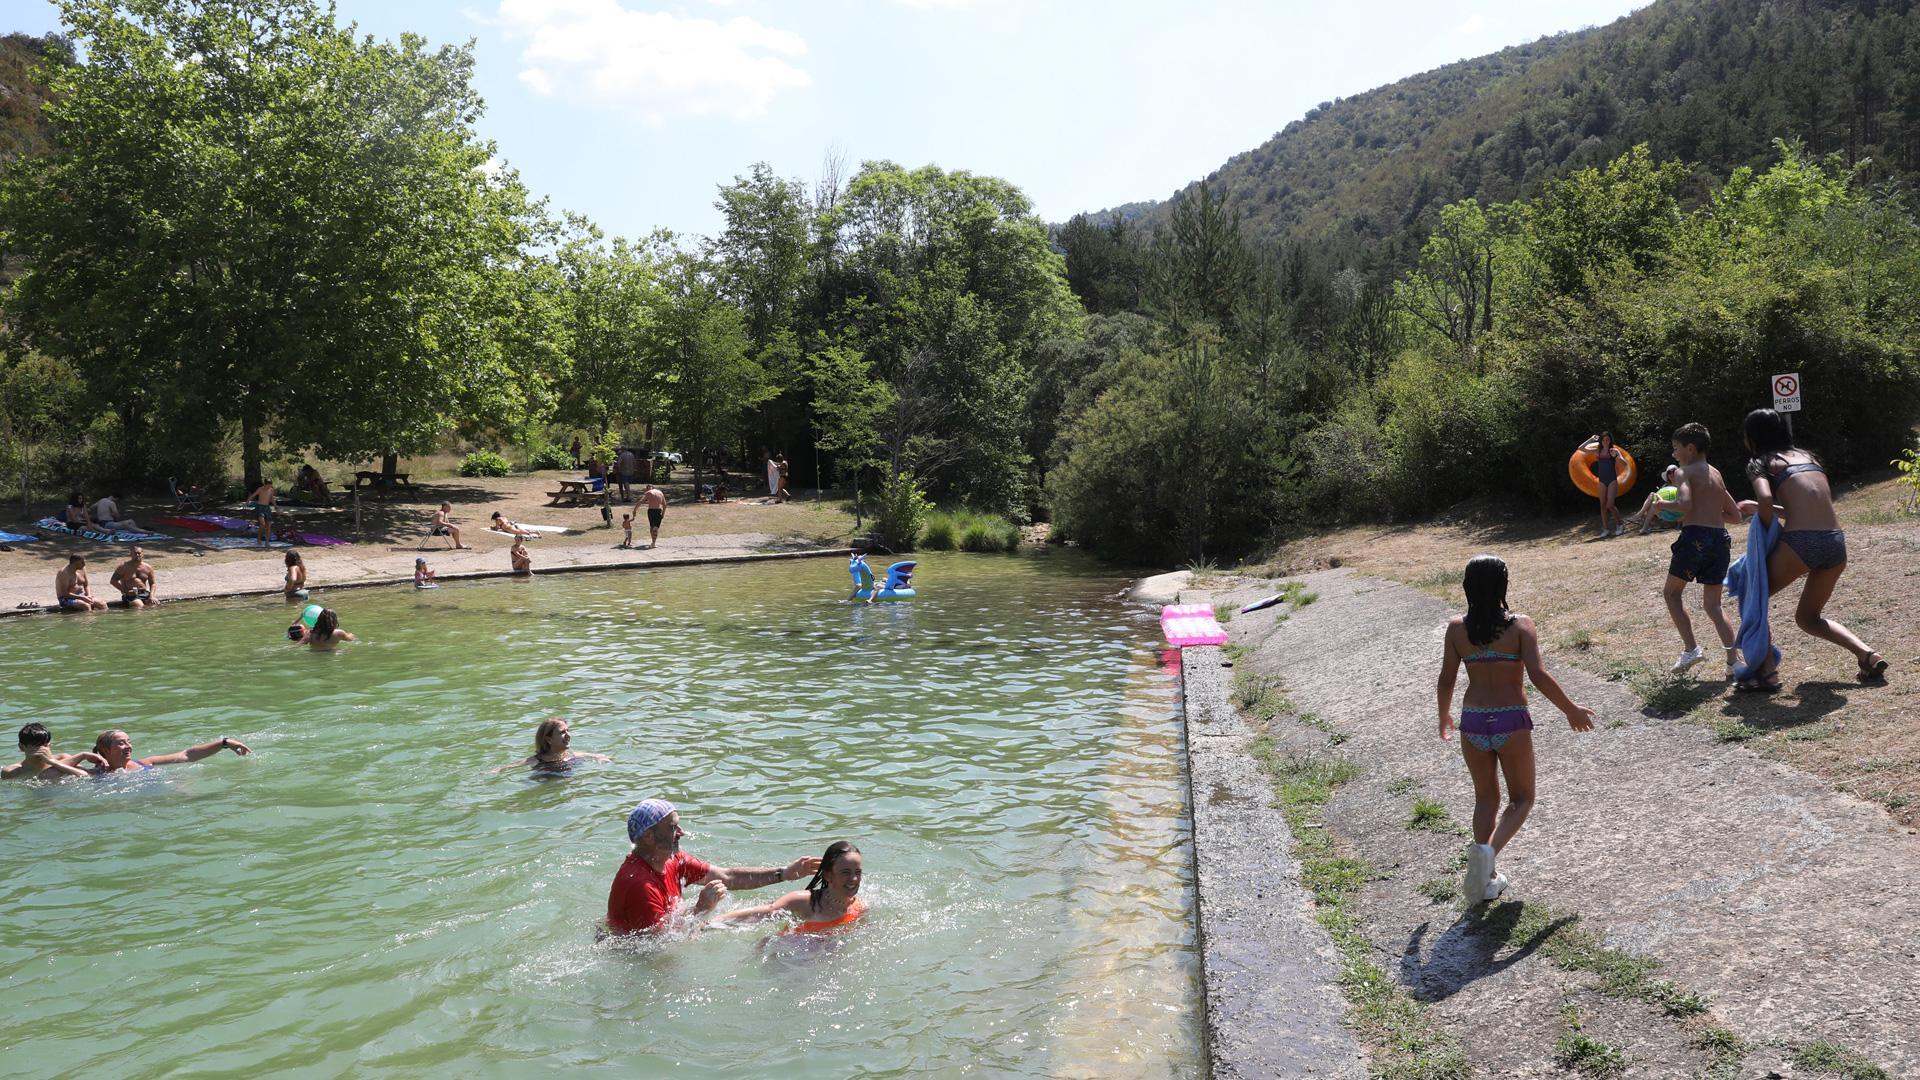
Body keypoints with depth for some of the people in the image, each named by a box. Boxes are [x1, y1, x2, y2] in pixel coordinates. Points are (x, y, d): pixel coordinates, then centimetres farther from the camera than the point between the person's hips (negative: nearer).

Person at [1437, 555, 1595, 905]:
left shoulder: (1457, 627, -2)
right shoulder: (1520, 626, -9)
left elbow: (1446, 680, 0)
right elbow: (1538, 676, -16)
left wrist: (1444, 716, 17)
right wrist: (1571, 710, -3)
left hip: (1472, 721, 3)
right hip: (1511, 722, -3)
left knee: (1486, 798, 20)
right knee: (1521, 798, 15)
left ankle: (1486, 878, 16)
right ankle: (1489, 850, -12)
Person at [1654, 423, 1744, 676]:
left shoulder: (1686, 472, -2)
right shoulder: (1716, 475, 20)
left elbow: (1685, 504, -21)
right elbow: (1735, 516, 24)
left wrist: (1663, 504, -4)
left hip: (1695, 537, -7)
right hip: (1720, 540, 7)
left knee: (1672, 591, 13)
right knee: (1713, 605, 13)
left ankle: (1691, 649, 1)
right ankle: (1734, 660, 0)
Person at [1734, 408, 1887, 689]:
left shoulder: (1760, 463, 4)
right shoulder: (1807, 456, 24)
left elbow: (1766, 499, -15)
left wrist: (1769, 530, 3)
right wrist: (1760, 508, 29)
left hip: (1800, 542, -6)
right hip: (1836, 543, 6)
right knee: (1808, 617, 25)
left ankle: (1767, 671, 5)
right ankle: (1867, 654, 7)